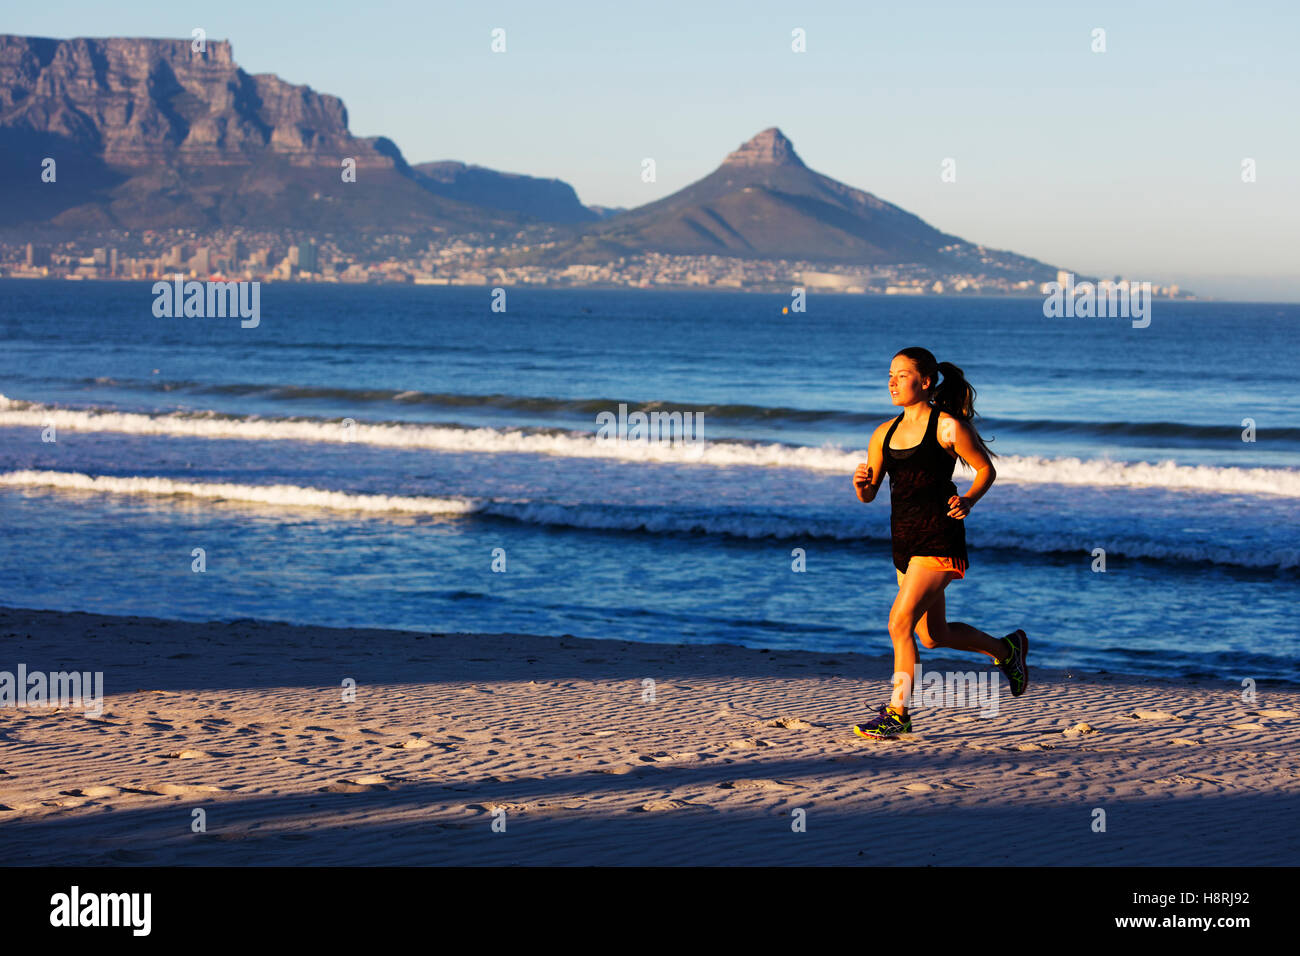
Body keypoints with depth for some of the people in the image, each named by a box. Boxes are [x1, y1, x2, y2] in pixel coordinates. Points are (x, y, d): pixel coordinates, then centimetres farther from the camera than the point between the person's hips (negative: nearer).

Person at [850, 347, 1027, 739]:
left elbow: (986, 470, -1)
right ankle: (1006, 649, 41)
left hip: (939, 540, -8)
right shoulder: (885, 434, 11)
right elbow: (867, 496, 11)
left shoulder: (947, 427, -8)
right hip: (905, 542, 8)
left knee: (900, 623, -15)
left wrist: (968, 501, -19)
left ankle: (897, 714, -6)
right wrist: (862, 481, -11)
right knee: (934, 635, 17)